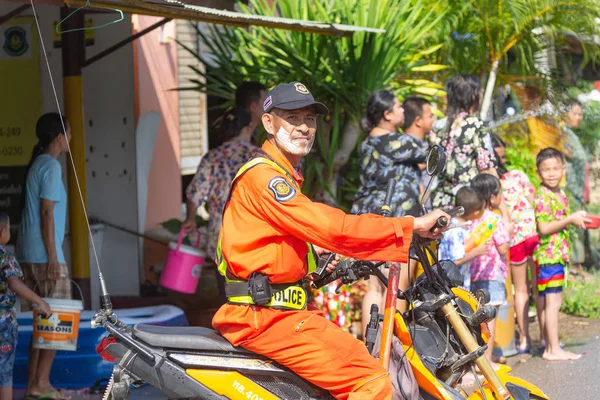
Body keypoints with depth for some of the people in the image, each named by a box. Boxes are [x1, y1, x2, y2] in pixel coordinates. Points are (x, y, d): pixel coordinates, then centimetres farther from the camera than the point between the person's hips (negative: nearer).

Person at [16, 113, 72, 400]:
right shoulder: (51, 167, -11)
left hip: (28, 255, 9)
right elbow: (47, 213, -16)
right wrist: (53, 256, -17)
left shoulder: (36, 165, 17)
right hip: (45, 254, -9)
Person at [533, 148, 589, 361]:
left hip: (558, 255, 9)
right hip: (548, 255, -9)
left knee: (547, 303, 12)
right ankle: (554, 349, -7)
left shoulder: (561, 195, 15)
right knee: (552, 302, -8)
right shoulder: (542, 197, -14)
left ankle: (550, 347, 16)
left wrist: (578, 219, 12)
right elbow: (544, 228, -21)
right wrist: (570, 219, -18)